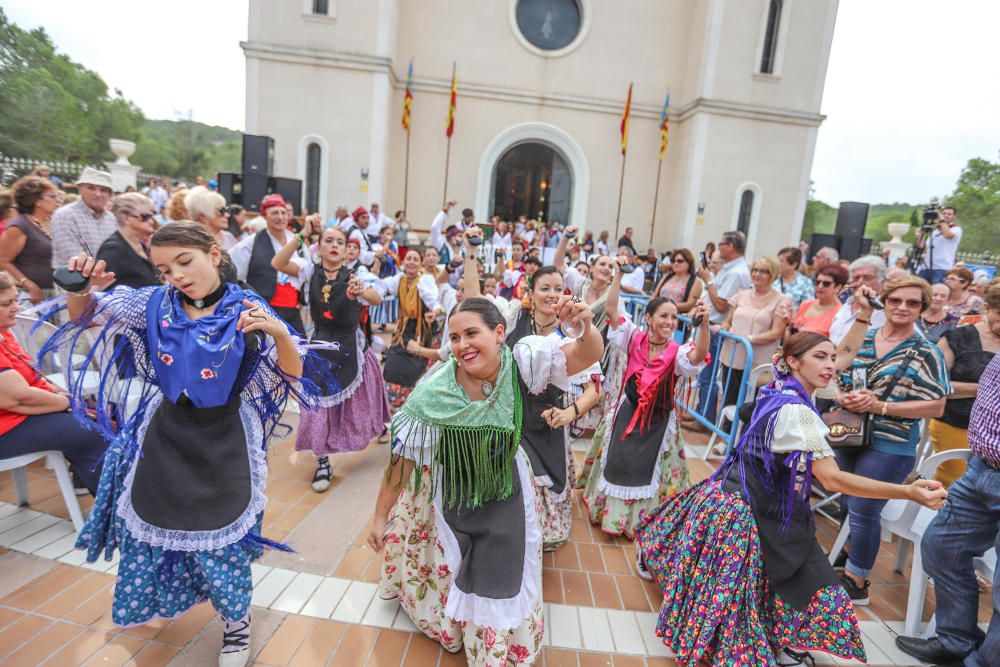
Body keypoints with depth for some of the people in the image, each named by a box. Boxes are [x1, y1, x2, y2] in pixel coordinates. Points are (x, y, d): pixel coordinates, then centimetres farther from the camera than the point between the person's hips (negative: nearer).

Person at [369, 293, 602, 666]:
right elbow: (404, 457, -19)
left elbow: (588, 356, -22)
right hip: (451, 494, -2)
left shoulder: (521, 365, -26)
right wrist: (381, 516, -10)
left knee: (501, 582, 19)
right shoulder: (434, 393, -29)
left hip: (505, 489, 3)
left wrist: (585, 327, -45)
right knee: (446, 571, 19)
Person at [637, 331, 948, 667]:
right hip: (748, 513, -10)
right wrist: (909, 492, -34)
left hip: (732, 496, 10)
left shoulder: (774, 393, 3)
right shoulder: (797, 410, -25)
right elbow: (832, 479, -30)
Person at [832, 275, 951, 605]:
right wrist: (841, 396, -15)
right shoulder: (863, 337, 5)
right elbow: (836, 374, 7)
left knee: (863, 510, 1)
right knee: (847, 503, 21)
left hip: (890, 446, -5)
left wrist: (880, 407, -20)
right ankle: (852, 551, 45)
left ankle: (856, 581, 20)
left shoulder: (926, 353, -7)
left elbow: (936, 406, -10)